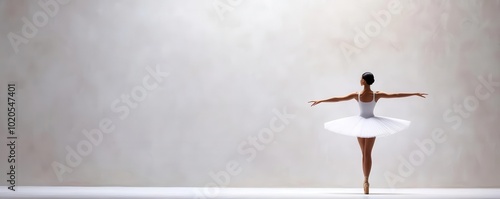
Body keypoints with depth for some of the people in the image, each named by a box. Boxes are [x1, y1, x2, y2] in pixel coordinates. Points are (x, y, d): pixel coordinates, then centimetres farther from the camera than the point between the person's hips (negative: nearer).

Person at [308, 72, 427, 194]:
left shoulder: (356, 95, -13)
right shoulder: (377, 95, -12)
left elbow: (338, 99, -10)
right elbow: (396, 95, -11)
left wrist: (320, 101, -2)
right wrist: (415, 94, -5)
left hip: (360, 123, 0)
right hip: (372, 124, 0)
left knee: (364, 153, 10)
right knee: (368, 153, 0)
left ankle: (366, 180, 9)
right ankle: (366, 180, -12)